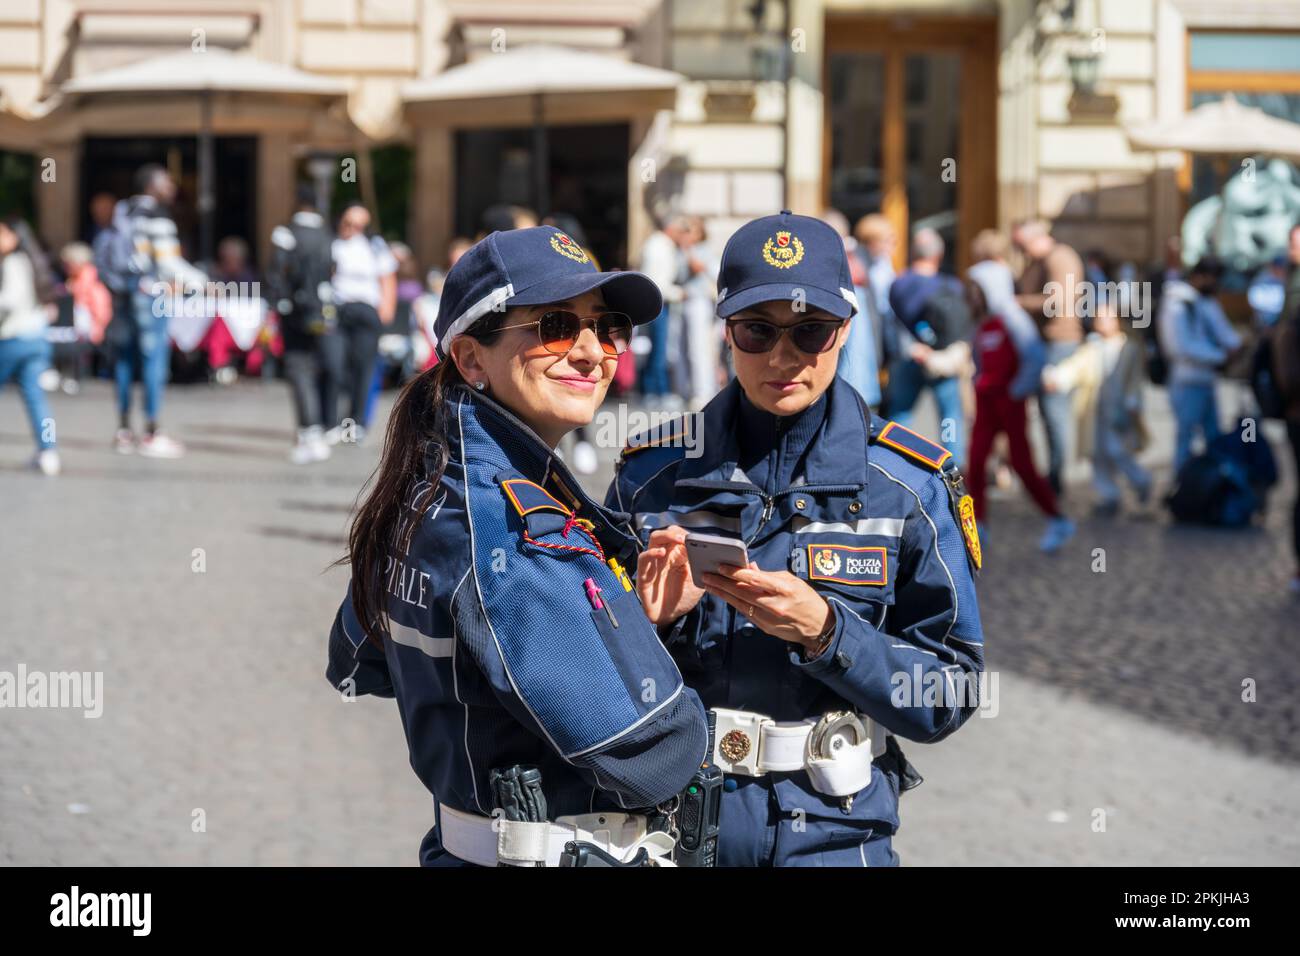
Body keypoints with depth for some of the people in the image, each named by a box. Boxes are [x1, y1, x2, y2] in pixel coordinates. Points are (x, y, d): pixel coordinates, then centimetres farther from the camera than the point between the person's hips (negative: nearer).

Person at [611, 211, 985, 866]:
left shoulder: (907, 487, -5)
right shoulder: (652, 476, -2)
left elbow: (948, 697, -8)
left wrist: (824, 631, -21)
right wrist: (654, 621, -16)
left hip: (837, 834, -1)